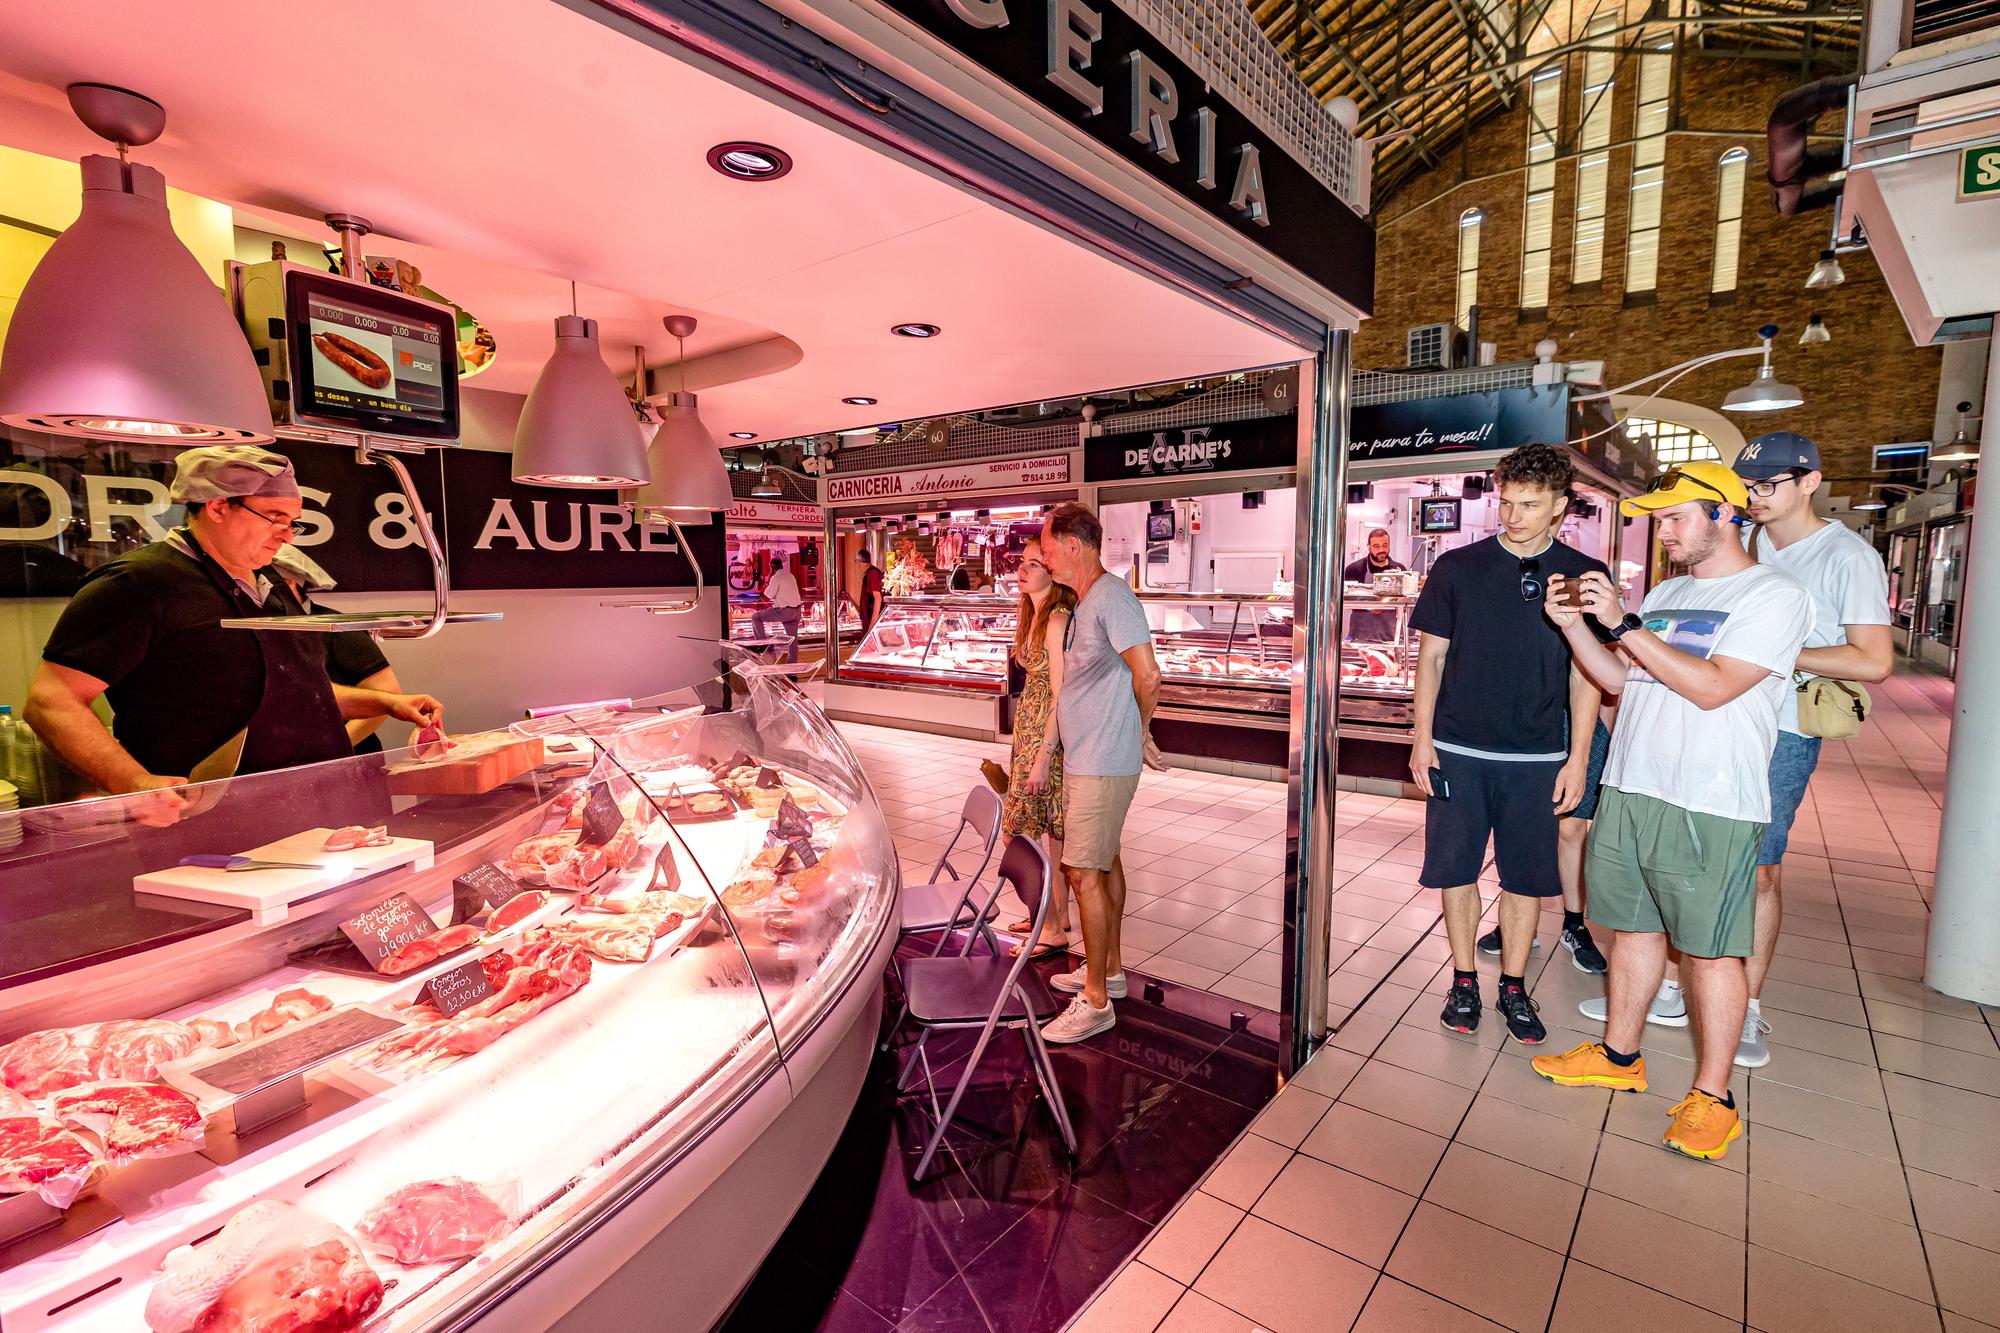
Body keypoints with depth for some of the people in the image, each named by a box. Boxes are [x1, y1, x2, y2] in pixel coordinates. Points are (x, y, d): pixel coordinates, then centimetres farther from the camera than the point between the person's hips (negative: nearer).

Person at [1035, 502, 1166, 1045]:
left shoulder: (1112, 596, -18)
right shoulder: (1086, 601, 13)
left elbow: (1147, 675, -23)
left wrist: (1141, 731, -8)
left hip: (1102, 764, -10)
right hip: (1084, 758, 10)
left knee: (1084, 873, -5)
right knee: (1104, 863, 18)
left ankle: (1095, 1002, 6)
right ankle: (1108, 970, 34)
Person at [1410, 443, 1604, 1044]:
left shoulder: (1584, 577, 1)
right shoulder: (1457, 567, 0)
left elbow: (1585, 676, 4)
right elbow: (1431, 657, 3)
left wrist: (1577, 759, 0)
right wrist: (1422, 739, -2)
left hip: (1537, 757, 0)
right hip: (1458, 750, 0)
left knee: (1526, 876, 9)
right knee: (1456, 867, 6)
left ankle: (1513, 987, 26)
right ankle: (1464, 981, 22)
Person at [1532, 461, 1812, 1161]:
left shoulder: (1774, 595, -7)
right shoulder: (1665, 594, 15)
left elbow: (1713, 687, -19)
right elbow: (1618, 677, 16)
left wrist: (1623, 623, -18)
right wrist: (1574, 626, 2)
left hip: (1709, 806, -7)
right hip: (1629, 789, 7)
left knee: (1710, 948, 4)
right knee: (1634, 927, 15)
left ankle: (1712, 1097, 18)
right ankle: (1619, 1056, 30)